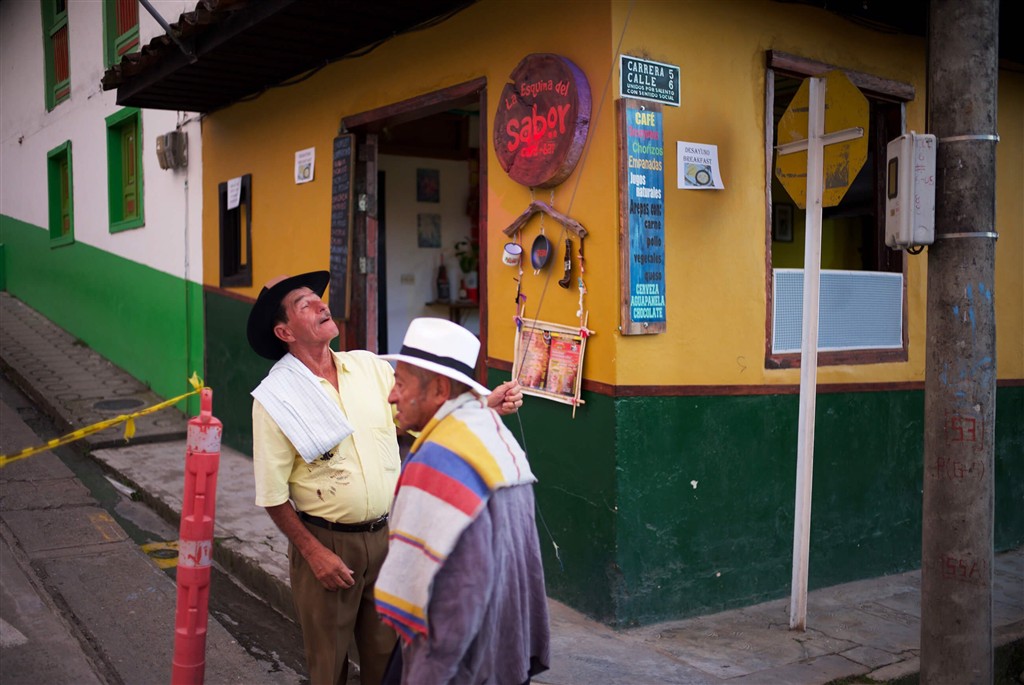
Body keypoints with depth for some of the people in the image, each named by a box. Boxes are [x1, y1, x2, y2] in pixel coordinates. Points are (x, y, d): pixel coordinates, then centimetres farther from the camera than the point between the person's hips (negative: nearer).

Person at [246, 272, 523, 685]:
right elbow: (273, 494, -9)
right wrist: (313, 552, -11)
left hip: (384, 536, 4)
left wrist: (487, 405, -10)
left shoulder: (370, 366, 2)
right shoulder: (274, 398, -12)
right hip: (326, 542, -3)